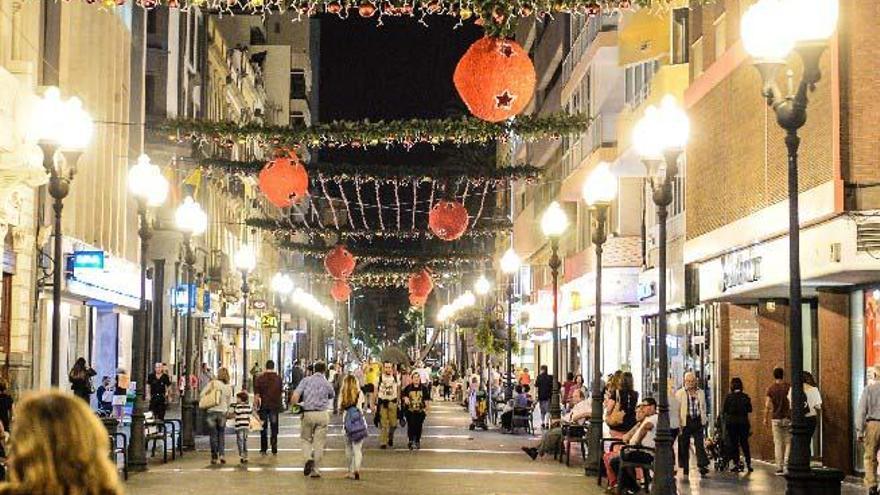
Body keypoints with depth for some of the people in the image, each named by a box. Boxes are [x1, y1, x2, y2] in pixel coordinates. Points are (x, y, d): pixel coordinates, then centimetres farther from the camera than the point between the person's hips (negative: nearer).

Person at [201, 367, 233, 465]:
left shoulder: (212, 383, -5)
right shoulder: (229, 387, 2)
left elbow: (201, 395, -6)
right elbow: (229, 403, 10)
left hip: (211, 412, -2)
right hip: (222, 412, 2)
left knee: (213, 435, 5)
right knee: (221, 435, 12)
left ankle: (214, 457, 6)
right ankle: (222, 454, -3)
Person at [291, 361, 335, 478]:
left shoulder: (306, 380, -2)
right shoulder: (327, 384, 1)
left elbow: (295, 396, -11)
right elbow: (332, 396, 17)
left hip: (308, 413, 0)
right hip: (323, 414, 0)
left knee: (306, 439, 17)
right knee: (319, 443, 6)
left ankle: (308, 458, -10)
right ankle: (315, 470, 9)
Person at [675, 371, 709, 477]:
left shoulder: (701, 393, 13)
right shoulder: (680, 393, 3)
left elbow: (703, 407, 20)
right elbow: (676, 409, 0)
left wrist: (704, 419, 11)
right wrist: (678, 423, -7)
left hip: (698, 421, 2)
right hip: (685, 421, -1)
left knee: (700, 444, -8)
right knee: (684, 445, 3)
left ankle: (703, 466, -9)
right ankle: (685, 469, 11)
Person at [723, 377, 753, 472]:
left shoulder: (729, 397, -8)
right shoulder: (745, 396, -4)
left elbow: (724, 410, -6)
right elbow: (749, 409, -1)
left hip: (731, 422, -2)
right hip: (743, 422, 2)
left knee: (734, 443, 5)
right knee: (744, 443, 11)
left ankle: (736, 463, 2)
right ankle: (748, 463, 6)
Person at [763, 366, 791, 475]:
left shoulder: (770, 389, -1)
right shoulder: (789, 387, -2)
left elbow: (767, 405, -4)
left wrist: (766, 418, 6)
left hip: (776, 418, 1)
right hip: (788, 418, -1)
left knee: (778, 443, 5)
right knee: (788, 442, 8)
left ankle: (779, 468, 3)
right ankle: (786, 461, -12)